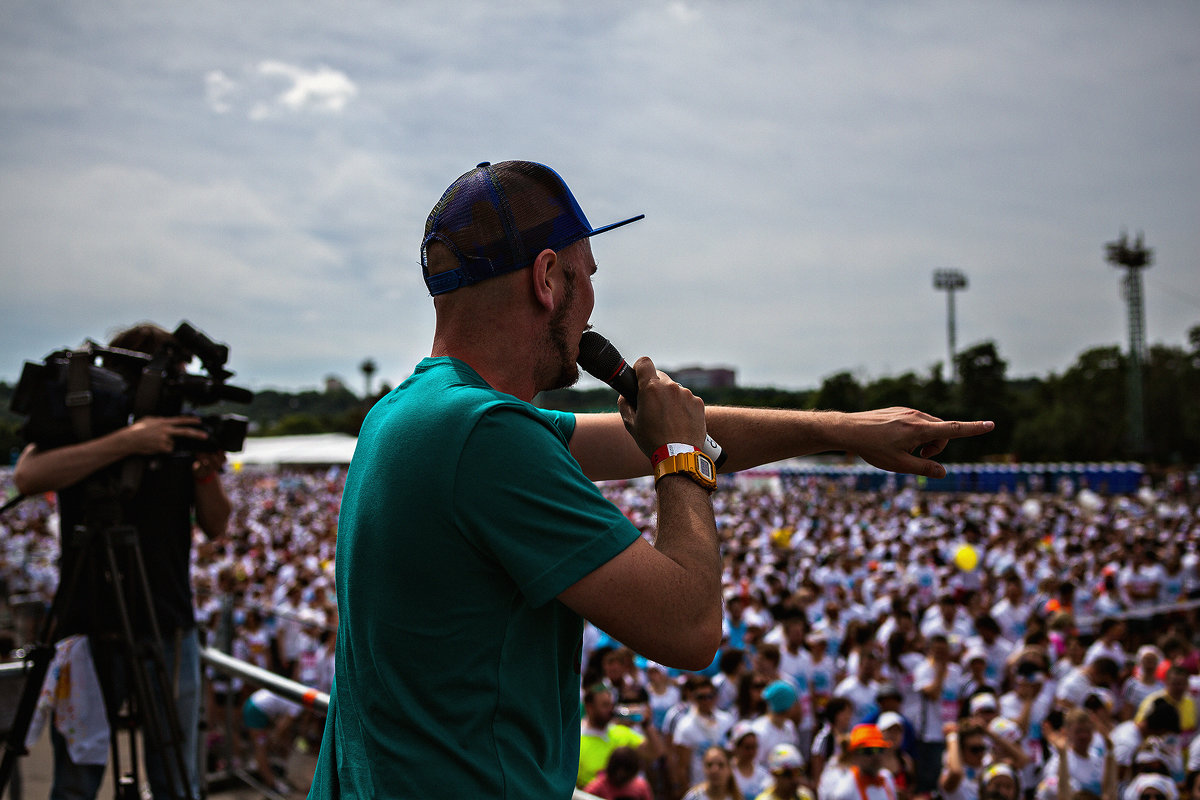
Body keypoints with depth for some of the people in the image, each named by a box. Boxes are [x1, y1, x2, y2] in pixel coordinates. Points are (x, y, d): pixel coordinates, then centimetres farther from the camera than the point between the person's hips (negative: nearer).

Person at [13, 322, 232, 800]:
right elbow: (27, 477, -23)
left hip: (167, 631, 2)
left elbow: (215, 527, 6)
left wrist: (206, 473, -13)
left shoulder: (181, 430, 5)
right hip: (87, 629, -2)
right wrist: (125, 442, -28)